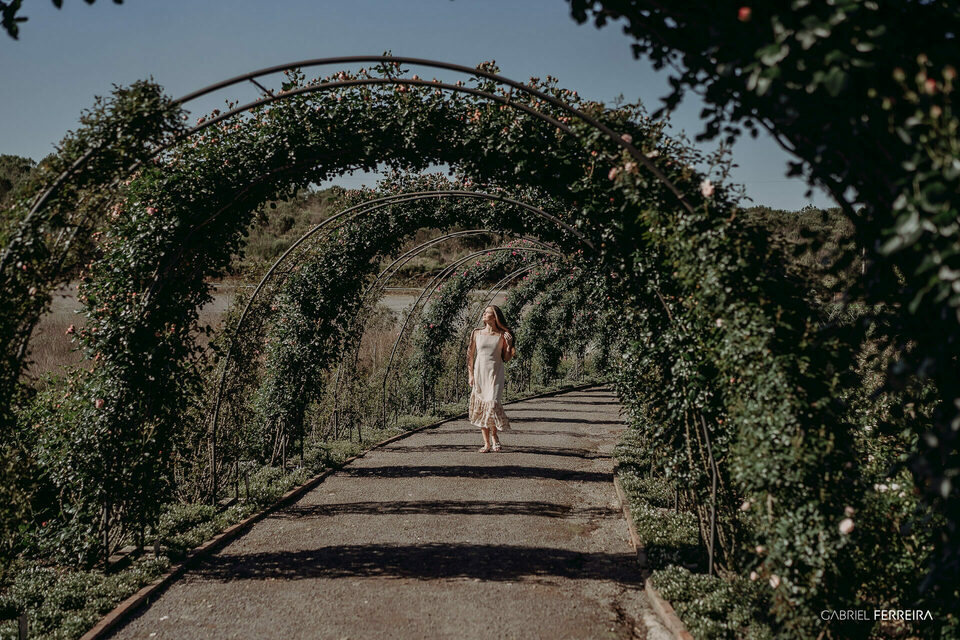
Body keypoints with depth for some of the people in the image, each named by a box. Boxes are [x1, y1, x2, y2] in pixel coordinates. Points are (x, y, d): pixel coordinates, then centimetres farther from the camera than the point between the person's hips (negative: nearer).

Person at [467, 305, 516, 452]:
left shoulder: (502, 335, 2)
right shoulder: (477, 333, 7)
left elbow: (506, 359, 4)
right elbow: (470, 355, 10)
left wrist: (509, 345, -11)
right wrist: (470, 375, 4)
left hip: (495, 374, -2)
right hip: (479, 373, 3)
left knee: (493, 404, -15)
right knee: (481, 407, 2)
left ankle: (494, 436, 9)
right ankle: (487, 443, 10)